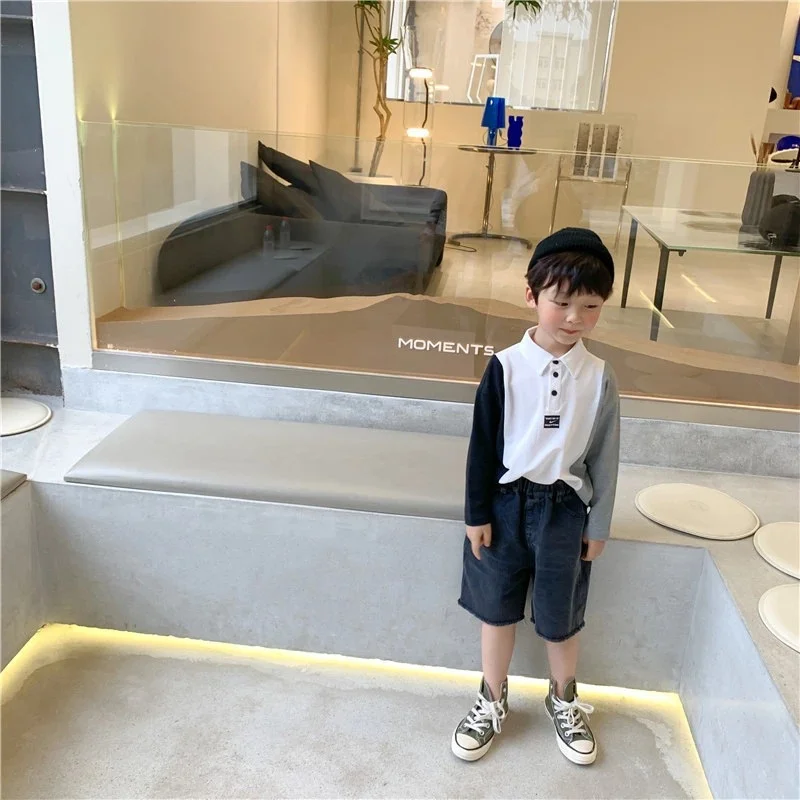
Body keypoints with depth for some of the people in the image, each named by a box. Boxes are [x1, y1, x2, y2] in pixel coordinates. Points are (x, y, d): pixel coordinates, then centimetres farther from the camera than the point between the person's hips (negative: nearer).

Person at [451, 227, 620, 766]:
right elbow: (483, 444, -5)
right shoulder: (506, 367, -11)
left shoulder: (599, 377, -7)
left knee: (561, 617, 14)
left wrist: (598, 525, 4)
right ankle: (493, 703, 36)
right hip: (507, 502, 0)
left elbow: (604, 456, 1)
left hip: (564, 508, 1)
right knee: (497, 607, 14)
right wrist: (477, 514, -3)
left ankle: (564, 702, 41)